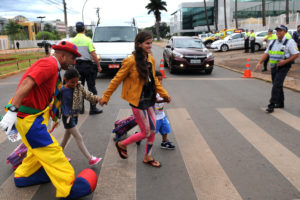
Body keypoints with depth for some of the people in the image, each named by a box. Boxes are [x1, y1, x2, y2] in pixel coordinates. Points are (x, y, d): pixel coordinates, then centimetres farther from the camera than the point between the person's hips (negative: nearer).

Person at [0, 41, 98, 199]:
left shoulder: (52, 67, 14)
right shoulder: (49, 64, -18)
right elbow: (26, 84, -29)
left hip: (34, 115, 10)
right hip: (28, 118, -10)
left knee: (39, 148, 23)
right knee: (51, 151, -5)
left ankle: (23, 176, 42)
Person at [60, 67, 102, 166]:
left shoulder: (79, 87, -3)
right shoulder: (61, 90, -16)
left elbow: (87, 94, -6)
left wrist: (97, 99, -23)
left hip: (75, 116, 6)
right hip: (67, 117, -6)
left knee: (67, 135, 22)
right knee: (79, 138, -5)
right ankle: (90, 159, -1)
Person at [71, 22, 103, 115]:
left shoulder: (72, 41, 3)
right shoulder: (87, 39, -9)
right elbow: (93, 54, -13)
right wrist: (98, 66, -5)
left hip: (77, 65, 4)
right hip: (87, 64, -4)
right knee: (91, 87, 2)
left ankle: (80, 108, 17)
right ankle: (93, 108, 4)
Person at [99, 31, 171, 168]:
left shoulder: (151, 59, 4)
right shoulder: (131, 61, -17)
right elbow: (117, 80, -10)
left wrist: (164, 94, 12)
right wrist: (105, 97, -5)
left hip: (149, 100, 7)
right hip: (137, 101, -7)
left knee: (153, 131, 13)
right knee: (146, 133, 1)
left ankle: (147, 158, 32)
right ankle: (121, 144, 25)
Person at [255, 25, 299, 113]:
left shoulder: (289, 42, -6)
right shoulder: (273, 42, 14)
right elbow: (266, 53, 14)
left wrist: (285, 61, -20)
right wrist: (260, 62, 0)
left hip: (283, 67, -7)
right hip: (273, 67, 7)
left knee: (276, 85, -15)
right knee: (277, 86, 14)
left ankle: (272, 105, -16)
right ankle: (280, 103, 27)